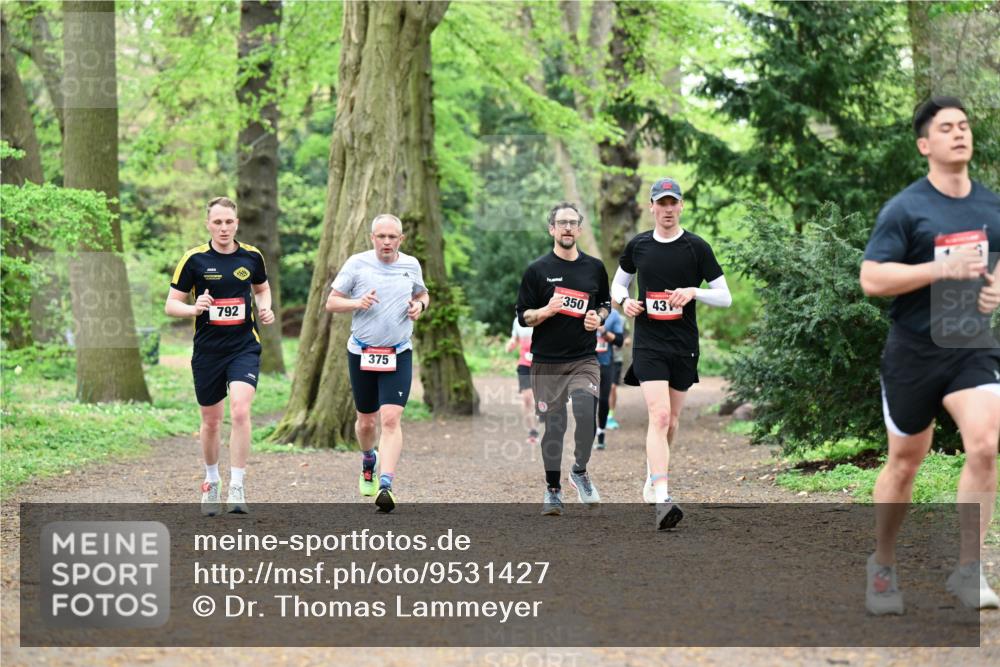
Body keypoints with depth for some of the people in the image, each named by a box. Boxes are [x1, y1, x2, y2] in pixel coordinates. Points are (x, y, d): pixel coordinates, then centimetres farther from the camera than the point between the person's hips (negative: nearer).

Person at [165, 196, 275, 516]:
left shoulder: (252, 256, 3)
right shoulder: (194, 259, -4)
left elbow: (262, 288, 22)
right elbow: (171, 304, -1)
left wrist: (265, 309, 1)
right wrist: (194, 308, -22)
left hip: (244, 347, 0)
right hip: (207, 351, 0)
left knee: (240, 411, -19)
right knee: (211, 421, 11)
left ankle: (237, 488, -14)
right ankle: (211, 482, 34)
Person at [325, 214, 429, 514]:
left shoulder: (411, 265, 5)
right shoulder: (357, 263, -3)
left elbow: (422, 294, 23)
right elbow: (331, 302, 1)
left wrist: (420, 305, 0)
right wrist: (357, 303, -19)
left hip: (398, 355, 0)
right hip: (362, 353, 0)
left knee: (391, 419, -16)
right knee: (366, 421, 12)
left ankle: (386, 486, -21)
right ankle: (369, 459, 45)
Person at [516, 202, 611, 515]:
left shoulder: (594, 267, 8)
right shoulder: (537, 269, 1)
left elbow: (606, 304, 21)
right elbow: (523, 316, 2)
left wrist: (598, 318, -1)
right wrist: (546, 311, -18)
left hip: (584, 360, 1)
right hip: (546, 362, -1)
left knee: (586, 412, -21)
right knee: (552, 426, 2)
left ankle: (580, 471, 2)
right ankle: (553, 489, 16)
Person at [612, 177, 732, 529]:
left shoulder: (697, 247, -1)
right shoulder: (637, 246, 4)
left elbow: (725, 296, -1)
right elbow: (618, 284, 19)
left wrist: (694, 291, -19)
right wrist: (624, 301, -4)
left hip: (684, 346, 1)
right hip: (648, 345, -1)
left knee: (671, 420, 13)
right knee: (659, 415, -17)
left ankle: (653, 477, 38)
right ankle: (661, 499, -27)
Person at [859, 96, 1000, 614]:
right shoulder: (904, 210, -9)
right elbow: (872, 279, -16)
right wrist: (944, 268, -24)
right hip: (914, 351, -3)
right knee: (905, 461, 8)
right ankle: (882, 566, 29)